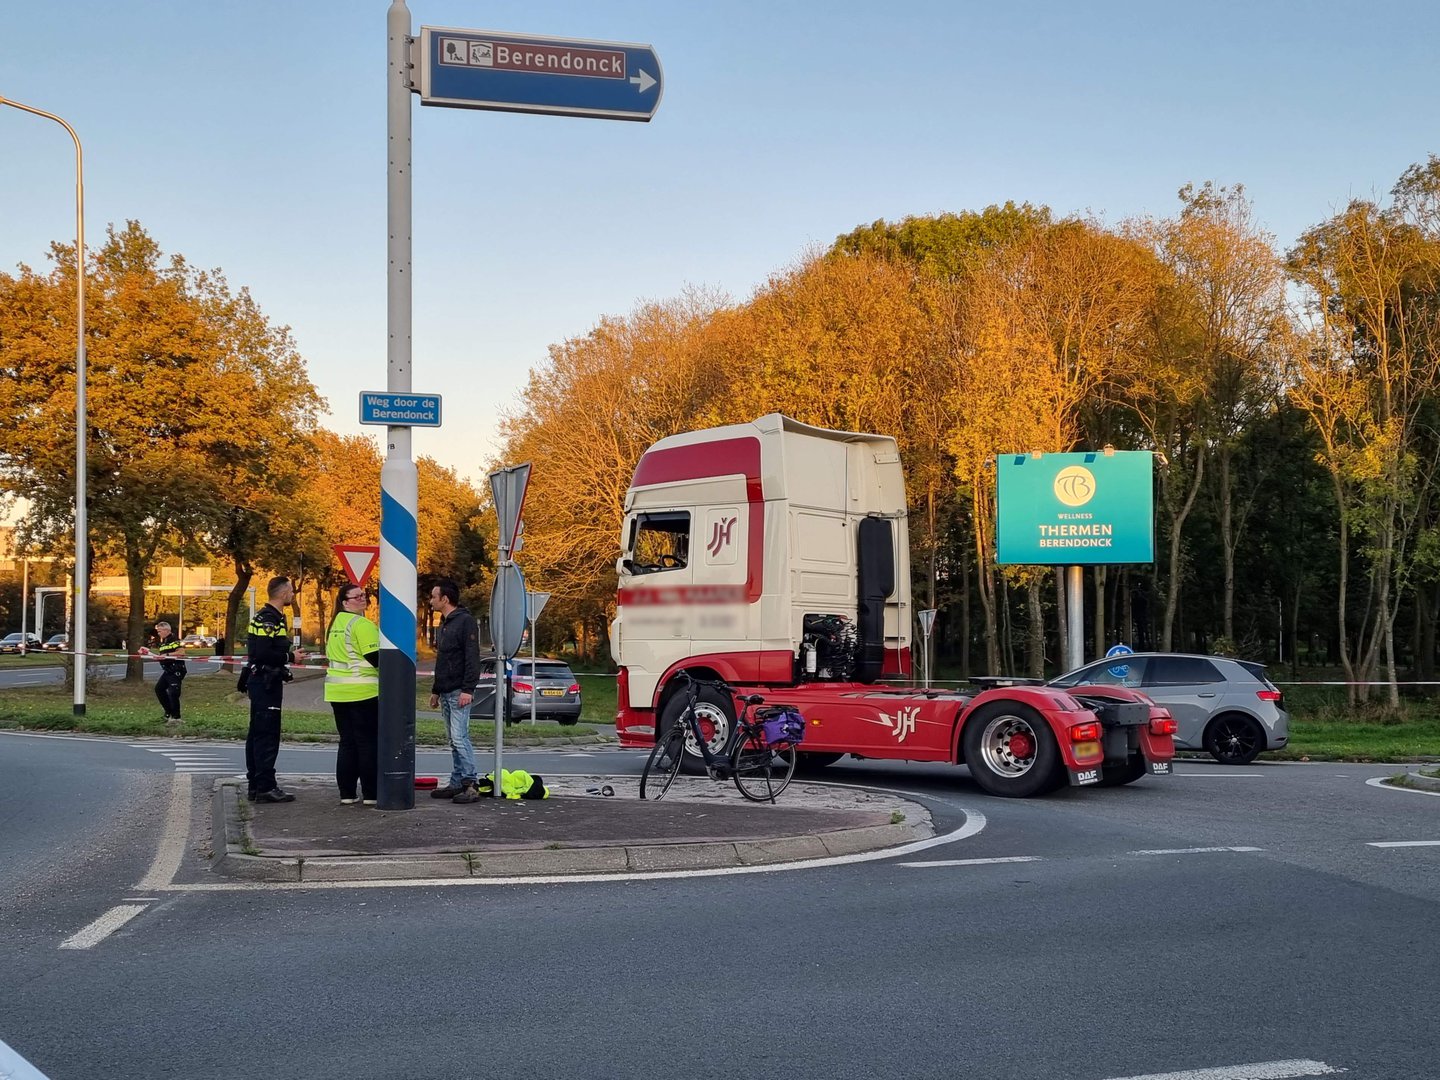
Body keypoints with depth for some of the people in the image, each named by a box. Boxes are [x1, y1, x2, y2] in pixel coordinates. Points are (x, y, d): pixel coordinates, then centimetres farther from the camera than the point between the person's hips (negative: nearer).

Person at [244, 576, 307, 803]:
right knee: (267, 735, -10)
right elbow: (262, 653, -24)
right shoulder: (268, 619, -16)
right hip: (266, 683, -11)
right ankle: (266, 787, -10)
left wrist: (291, 654, 11)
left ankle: (255, 785, 18)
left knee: (258, 734, 13)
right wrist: (290, 657, -15)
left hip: (263, 683, 11)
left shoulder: (271, 617, 17)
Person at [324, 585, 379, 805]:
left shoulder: (335, 624, 15)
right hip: (363, 692, -8)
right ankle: (371, 793, -1)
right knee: (368, 743, -2)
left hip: (337, 692, 8)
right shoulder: (362, 624, -12)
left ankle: (347, 793, 9)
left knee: (347, 742, 11)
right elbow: (376, 657, -16)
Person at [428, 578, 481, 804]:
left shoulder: (465, 621, -10)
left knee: (459, 737, -14)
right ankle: (457, 784, 13)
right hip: (445, 692, 9)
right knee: (454, 740, 10)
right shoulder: (443, 625, 19)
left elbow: (472, 658, -17)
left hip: (459, 692, -9)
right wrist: (435, 690, 25)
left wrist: (467, 689, -23)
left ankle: (470, 784, -14)